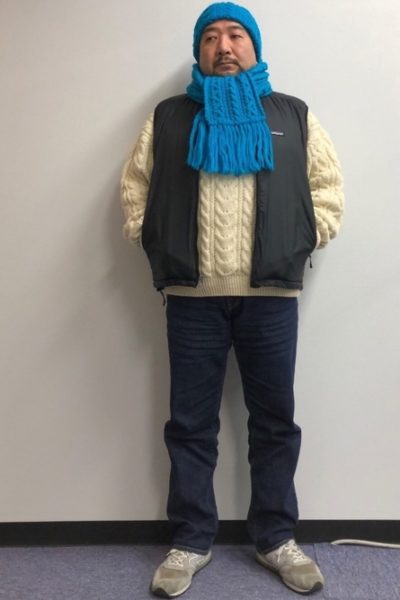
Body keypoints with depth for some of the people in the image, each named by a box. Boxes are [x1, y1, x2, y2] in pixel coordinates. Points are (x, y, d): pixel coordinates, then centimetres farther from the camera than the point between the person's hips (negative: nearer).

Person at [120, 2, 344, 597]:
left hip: (271, 296, 0)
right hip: (192, 297, 0)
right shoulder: (168, 118, 12)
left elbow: (328, 186, 12)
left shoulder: (294, 116, 12)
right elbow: (135, 186, 15)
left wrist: (304, 240, 1)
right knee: (191, 423, 6)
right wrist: (150, 240, 3)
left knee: (274, 420, 7)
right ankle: (191, 541, 21)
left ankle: (276, 538, 24)